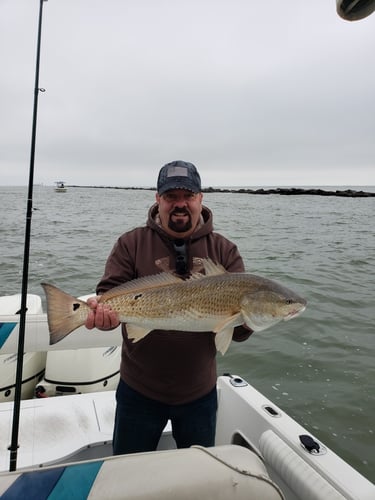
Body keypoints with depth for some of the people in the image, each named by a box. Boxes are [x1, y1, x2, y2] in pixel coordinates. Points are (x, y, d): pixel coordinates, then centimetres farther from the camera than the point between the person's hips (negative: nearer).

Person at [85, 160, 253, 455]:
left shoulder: (224, 250, -4)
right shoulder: (132, 244, -6)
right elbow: (108, 295, -12)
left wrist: (245, 321, -29)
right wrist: (105, 315, -34)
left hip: (200, 392, 2)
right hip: (139, 391, -1)